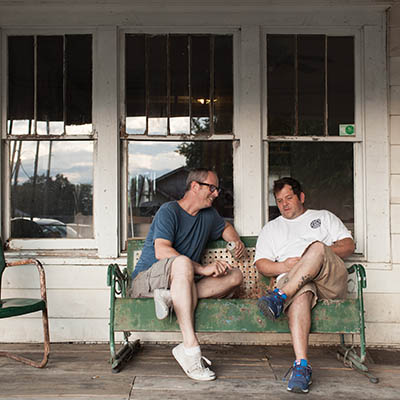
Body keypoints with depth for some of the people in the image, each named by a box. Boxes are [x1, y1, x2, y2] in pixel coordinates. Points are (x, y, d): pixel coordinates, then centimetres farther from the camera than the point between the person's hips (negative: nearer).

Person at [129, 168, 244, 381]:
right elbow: (161, 251, -23)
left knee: (235, 275, -8)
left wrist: (236, 241, 13)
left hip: (183, 282, 7)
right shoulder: (169, 210, -8)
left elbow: (225, 226, 38)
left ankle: (171, 297, -30)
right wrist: (202, 268, -29)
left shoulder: (208, 214, 14)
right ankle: (190, 348, -44)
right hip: (145, 281, -7)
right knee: (182, 262, -39)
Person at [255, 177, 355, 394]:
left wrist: (321, 254, -5)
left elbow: (348, 244, 14)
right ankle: (301, 365, -49)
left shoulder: (324, 217, 28)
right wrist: (284, 266, -5)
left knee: (317, 247, -34)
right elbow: (261, 264, 17)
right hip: (292, 280, 0)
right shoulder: (272, 228, 29)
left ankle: (280, 296, -42)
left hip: (332, 280, 0)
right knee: (300, 295, -39)